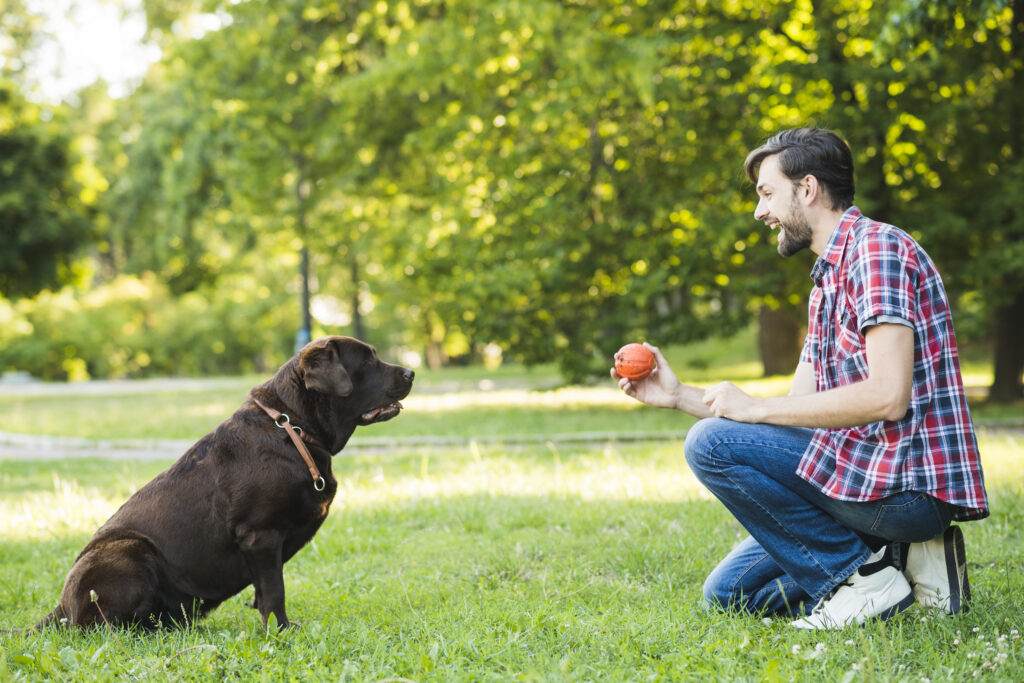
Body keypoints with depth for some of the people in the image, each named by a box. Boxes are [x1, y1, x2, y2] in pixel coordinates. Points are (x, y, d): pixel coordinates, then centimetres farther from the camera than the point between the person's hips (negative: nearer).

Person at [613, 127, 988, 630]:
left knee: (710, 444, -17)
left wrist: (757, 407, -17)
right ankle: (901, 558, 8)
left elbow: (889, 396, -24)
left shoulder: (878, 248, -13)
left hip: (906, 486, -10)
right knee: (728, 592, 14)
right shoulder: (827, 282, 19)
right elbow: (799, 408, 19)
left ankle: (863, 576, -9)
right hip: (869, 476, 10)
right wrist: (679, 395, 13)